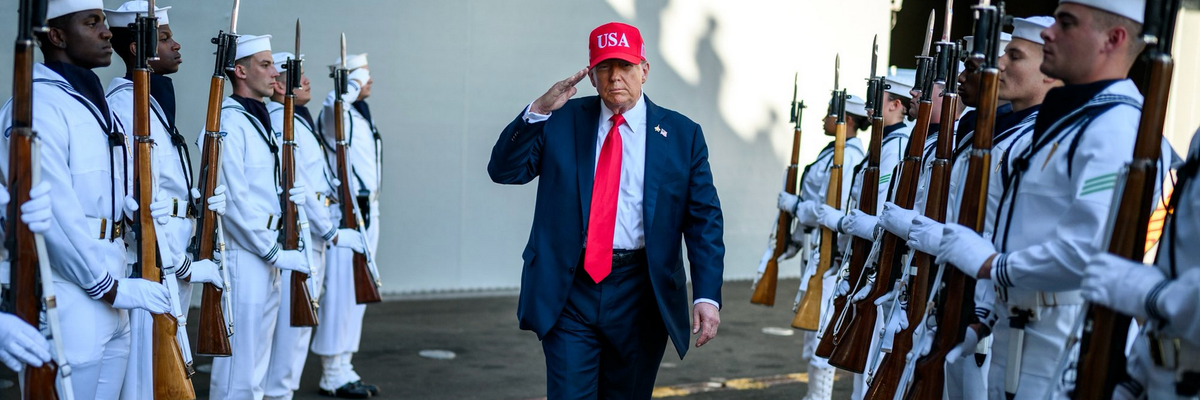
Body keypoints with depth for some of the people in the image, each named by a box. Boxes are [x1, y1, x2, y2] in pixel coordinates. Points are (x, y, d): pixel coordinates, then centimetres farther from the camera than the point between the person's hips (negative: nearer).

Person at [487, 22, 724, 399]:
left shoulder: (681, 134, 3)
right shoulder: (562, 120, 5)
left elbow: (704, 222, 0)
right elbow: (504, 170, -1)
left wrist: (707, 295, -10)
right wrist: (538, 111, -14)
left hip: (639, 295, 1)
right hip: (569, 292, 0)